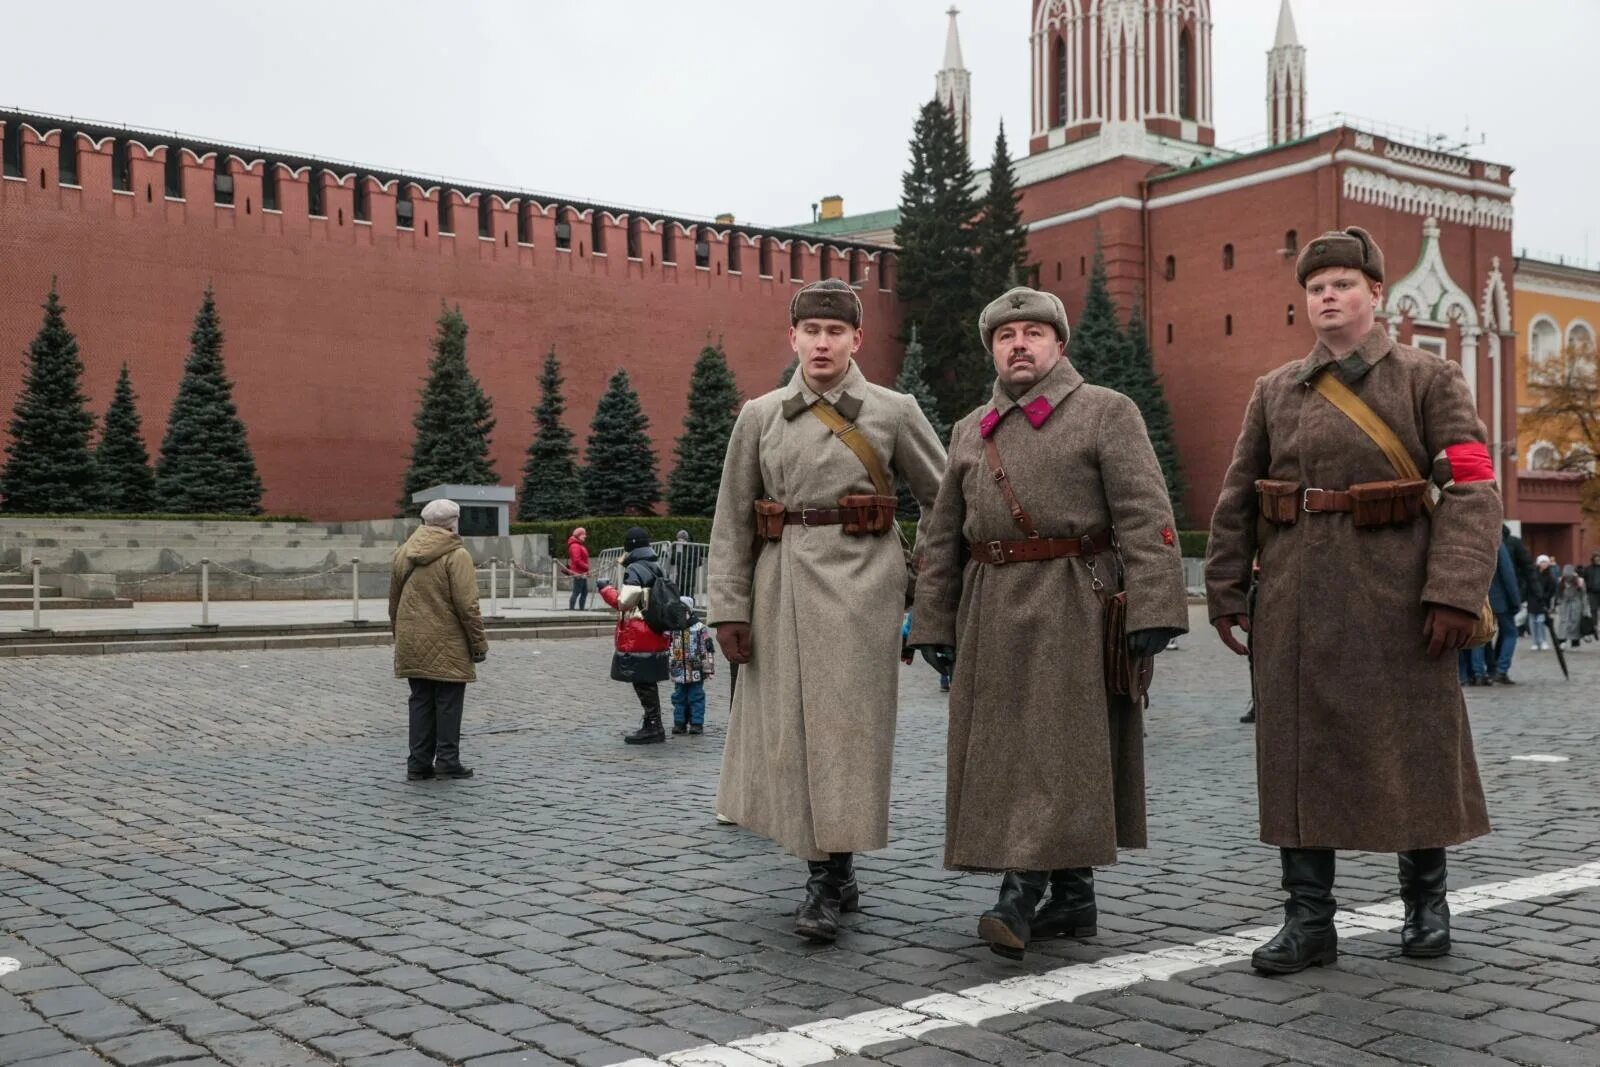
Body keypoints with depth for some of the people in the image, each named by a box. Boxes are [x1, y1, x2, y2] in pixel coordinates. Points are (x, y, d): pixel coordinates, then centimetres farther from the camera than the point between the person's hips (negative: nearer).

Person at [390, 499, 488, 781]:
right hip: (446, 645, -6)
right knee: (448, 703, 3)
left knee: (421, 702, 11)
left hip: (412, 645, 6)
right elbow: (467, 606, -15)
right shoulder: (456, 556, -12)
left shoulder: (403, 553, 9)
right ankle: (447, 761, 4)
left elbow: (394, 602, 16)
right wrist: (479, 643, -6)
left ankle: (419, 764, 12)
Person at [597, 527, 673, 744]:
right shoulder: (656, 569, 13)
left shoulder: (634, 570, -14)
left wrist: (606, 588, -3)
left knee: (642, 682, -4)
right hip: (656, 637, 9)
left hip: (638, 640, -9)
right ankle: (652, 726, 21)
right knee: (648, 682, 15)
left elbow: (623, 602, -15)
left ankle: (653, 727, -3)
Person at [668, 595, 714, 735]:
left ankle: (697, 723, 6)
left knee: (696, 698, 1)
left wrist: (708, 669, -7)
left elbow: (709, 649, -5)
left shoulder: (700, 628, -5)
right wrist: (666, 665, 13)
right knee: (679, 698, 9)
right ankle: (679, 723, 17)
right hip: (678, 671, 4)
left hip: (696, 671, -4)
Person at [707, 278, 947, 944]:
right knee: (789, 726, 6)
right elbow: (732, 520, 7)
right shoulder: (760, 416, 8)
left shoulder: (893, 412, 4)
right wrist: (729, 607, 1)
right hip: (783, 584, 3)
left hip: (860, 586, -3)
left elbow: (943, 500, 10)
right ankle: (835, 875, 21)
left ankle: (827, 886, 1)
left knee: (844, 724, -6)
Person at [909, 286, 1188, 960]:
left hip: (1074, 614, -5)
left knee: (1059, 747, -7)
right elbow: (942, 540, 18)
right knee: (1003, 751, 7)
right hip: (992, 614, 6)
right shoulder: (969, 432, 17)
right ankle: (1071, 898, 19)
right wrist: (933, 626, 14)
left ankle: (1021, 896, -7)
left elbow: (1146, 518, -8)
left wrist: (1153, 612, -17)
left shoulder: (1107, 413, 1)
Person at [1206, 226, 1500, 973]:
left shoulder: (1429, 379, 0)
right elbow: (1237, 499, 11)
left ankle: (1426, 899, 28)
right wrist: (1224, 592, 5)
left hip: (1396, 599, -3)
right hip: (1297, 605, 3)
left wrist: (1455, 592, -17)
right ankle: (1308, 920, 13)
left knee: (1413, 747, 7)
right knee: (1296, 752, 3)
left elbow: (1472, 488, -8)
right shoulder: (1273, 391, 10)